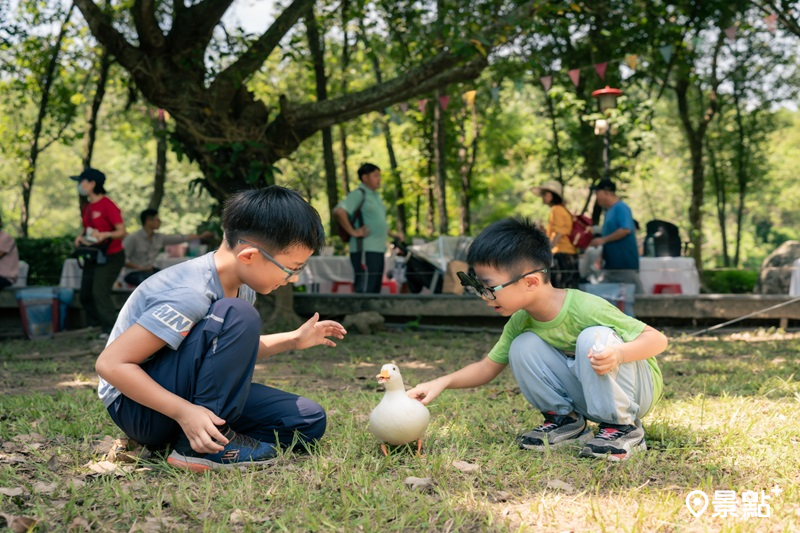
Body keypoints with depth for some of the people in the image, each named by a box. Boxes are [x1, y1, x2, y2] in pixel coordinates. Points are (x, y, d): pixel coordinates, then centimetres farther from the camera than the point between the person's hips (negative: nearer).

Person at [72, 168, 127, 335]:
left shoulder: (108, 205, -17)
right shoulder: (86, 207, 8)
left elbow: (122, 231, -17)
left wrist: (105, 235, -34)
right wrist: (81, 237, 0)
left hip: (110, 257, -9)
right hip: (92, 256, 9)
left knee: (100, 292, -18)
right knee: (86, 294, 10)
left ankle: (111, 329, -11)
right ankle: (94, 325, 27)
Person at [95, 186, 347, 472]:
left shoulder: (241, 285, 0)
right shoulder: (190, 296, -28)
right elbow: (111, 363, -29)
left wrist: (293, 339, 10)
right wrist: (183, 412, -34)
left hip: (186, 393, 9)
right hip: (136, 405, -9)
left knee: (310, 422, -3)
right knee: (237, 316, -30)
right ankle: (201, 446, -22)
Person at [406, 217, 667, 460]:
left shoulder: (586, 308, -30)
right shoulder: (519, 323, -8)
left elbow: (657, 339, -27)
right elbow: (487, 368, 1)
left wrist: (617, 354, -46)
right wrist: (442, 382, -14)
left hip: (638, 388, -5)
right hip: (589, 394, 5)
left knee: (595, 338, -34)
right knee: (523, 347, -14)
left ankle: (622, 428, -18)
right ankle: (564, 420, 2)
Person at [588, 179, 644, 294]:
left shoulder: (621, 208, -10)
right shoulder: (608, 211, 18)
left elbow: (626, 229, -22)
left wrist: (603, 240, -19)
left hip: (625, 262, -10)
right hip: (611, 265, 10)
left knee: (635, 293, -5)